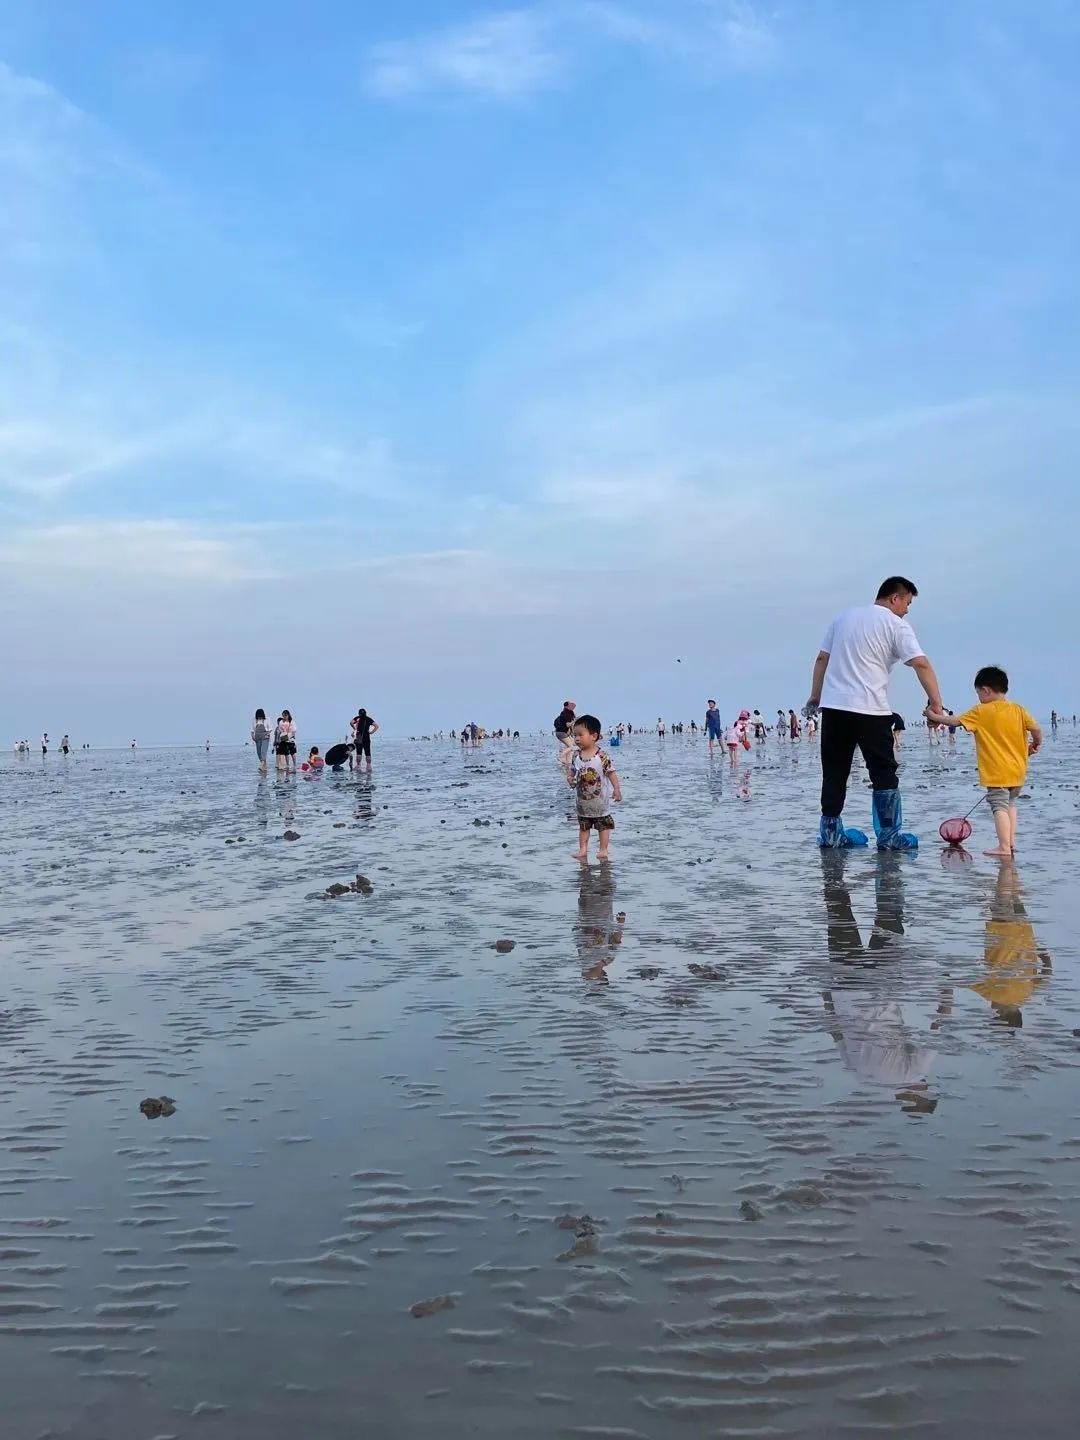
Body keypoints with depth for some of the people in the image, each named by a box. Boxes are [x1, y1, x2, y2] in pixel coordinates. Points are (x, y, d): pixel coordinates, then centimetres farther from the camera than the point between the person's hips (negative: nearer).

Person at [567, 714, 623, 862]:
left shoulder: (602, 756, -18)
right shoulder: (575, 756, -4)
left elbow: (611, 773, -15)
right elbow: (572, 771, 5)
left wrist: (617, 789, -20)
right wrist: (570, 779, -16)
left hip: (600, 800, -4)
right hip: (583, 801, 4)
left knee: (603, 826, 6)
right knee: (583, 826, 14)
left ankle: (603, 850, 16)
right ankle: (582, 849, 22)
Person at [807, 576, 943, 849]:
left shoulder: (844, 616, 17)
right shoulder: (896, 625, 0)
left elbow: (822, 659, 16)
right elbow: (921, 664, -12)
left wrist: (815, 696, 21)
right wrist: (936, 702, -11)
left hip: (833, 705, 5)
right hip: (869, 709, -5)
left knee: (834, 772, 9)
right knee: (884, 773, 3)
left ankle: (830, 833, 12)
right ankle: (889, 835, 4)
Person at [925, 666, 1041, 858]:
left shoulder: (981, 712, -9)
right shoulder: (1019, 710, 3)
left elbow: (956, 721, -9)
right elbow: (1036, 728, -4)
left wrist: (935, 716, 4)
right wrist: (1036, 745, 14)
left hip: (996, 772, -6)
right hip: (1018, 770, 6)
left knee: (999, 806, -7)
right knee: (1010, 803, 23)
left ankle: (1004, 847, -15)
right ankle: (1011, 840, 22)